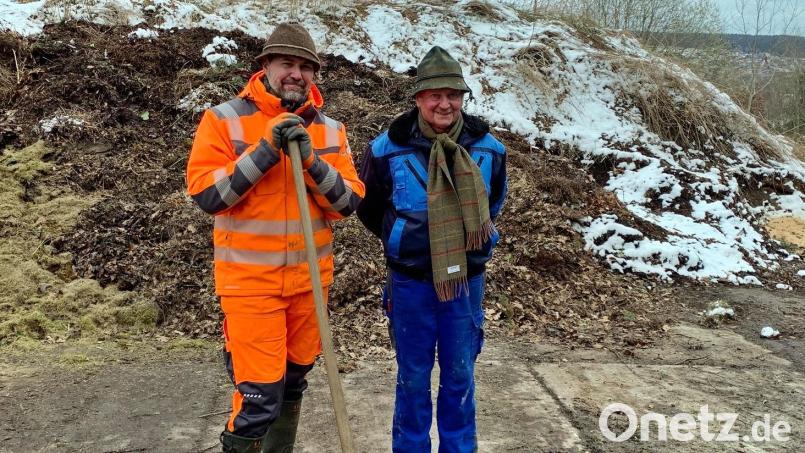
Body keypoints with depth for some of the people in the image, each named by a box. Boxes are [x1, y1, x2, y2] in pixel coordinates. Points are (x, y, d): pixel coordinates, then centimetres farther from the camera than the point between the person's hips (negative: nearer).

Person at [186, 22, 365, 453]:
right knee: (259, 396, -6)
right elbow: (206, 194, -14)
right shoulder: (224, 119, -6)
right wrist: (265, 151, -20)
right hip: (250, 280, -4)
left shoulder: (330, 130, 5)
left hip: (310, 278, 5)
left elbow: (349, 202, -2)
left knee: (293, 381, 18)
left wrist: (312, 160, -18)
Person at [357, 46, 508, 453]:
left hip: (465, 279, 2)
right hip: (410, 281, -1)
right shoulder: (388, 149, -13)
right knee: (413, 376, 10)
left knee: (460, 374, 13)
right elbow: (369, 210, 5)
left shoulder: (487, 148, -6)